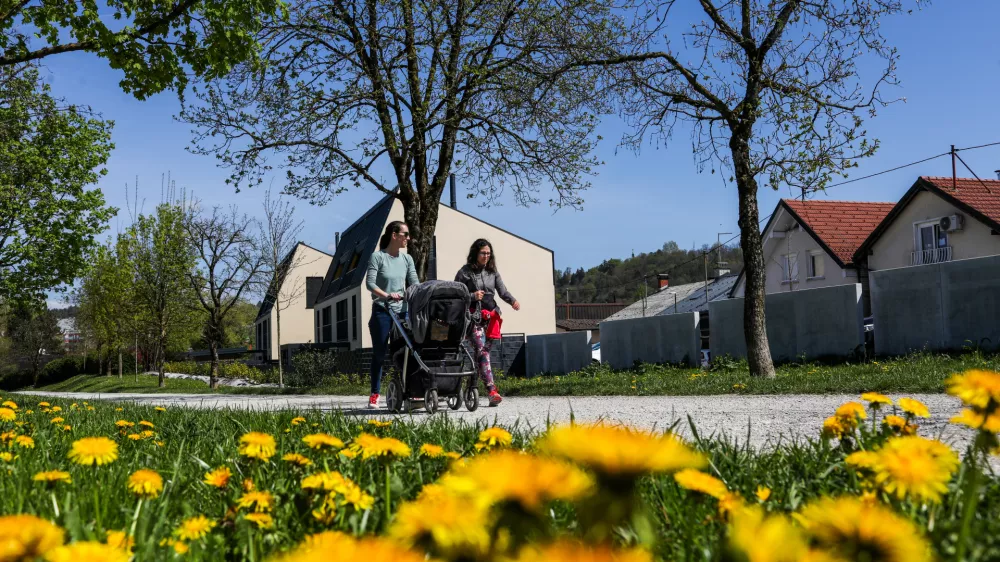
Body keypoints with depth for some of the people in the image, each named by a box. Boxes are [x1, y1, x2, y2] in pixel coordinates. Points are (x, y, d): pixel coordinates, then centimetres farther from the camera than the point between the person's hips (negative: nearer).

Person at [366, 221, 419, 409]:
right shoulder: (378, 256, -5)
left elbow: (415, 283, 5)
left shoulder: (407, 259, 9)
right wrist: (386, 295, -28)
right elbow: (370, 283, -12)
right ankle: (374, 394, 10)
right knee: (379, 353, 2)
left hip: (402, 310, 4)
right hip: (382, 311, -4)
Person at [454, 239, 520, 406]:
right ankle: (492, 391, -23)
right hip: (474, 317, -5)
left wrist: (512, 300, -14)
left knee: (485, 350, 7)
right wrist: (472, 296, -17)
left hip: (491, 317, 5)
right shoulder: (464, 272, 0)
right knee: (482, 351, -15)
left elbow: (502, 291, 5)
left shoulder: (493, 272, 13)